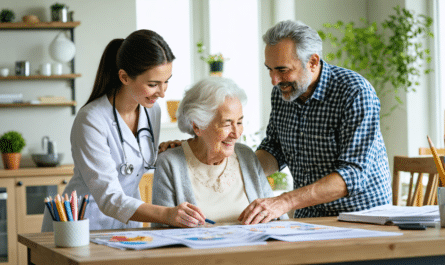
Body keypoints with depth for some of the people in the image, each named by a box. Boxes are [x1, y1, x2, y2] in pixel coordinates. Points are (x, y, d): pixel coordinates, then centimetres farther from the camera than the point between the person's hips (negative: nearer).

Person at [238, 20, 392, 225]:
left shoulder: (356, 93, -20)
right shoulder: (282, 91, 2)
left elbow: (354, 175, -28)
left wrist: (285, 202, -36)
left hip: (363, 215, -5)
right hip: (308, 216, 5)